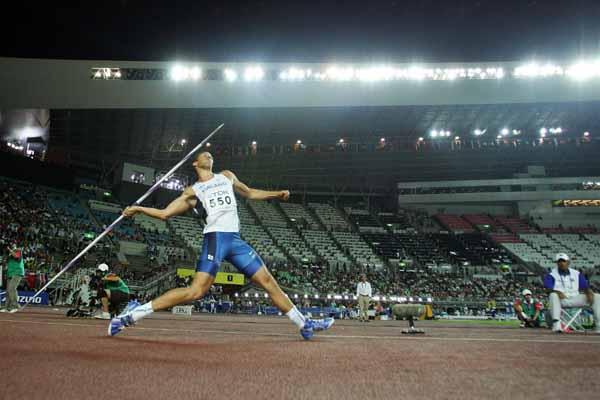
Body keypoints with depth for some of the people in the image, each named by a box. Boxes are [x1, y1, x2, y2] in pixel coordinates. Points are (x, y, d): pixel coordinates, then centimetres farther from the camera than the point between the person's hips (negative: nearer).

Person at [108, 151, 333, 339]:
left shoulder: (226, 176, 25)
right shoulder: (193, 191, 13)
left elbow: (249, 193, 34)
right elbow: (165, 213, 11)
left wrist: (277, 194, 24)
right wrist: (139, 209, 1)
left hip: (235, 239, 5)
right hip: (216, 237, -5)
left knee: (268, 281, 6)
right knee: (197, 291, -19)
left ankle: (304, 324, 14)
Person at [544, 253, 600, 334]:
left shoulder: (576, 274, 14)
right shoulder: (551, 275, 2)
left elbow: (585, 286, 7)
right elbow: (548, 287, -13)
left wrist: (589, 293, -16)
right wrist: (558, 292, -34)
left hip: (575, 299, 4)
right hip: (561, 300, -4)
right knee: (553, 295, -38)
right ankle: (556, 324, -46)